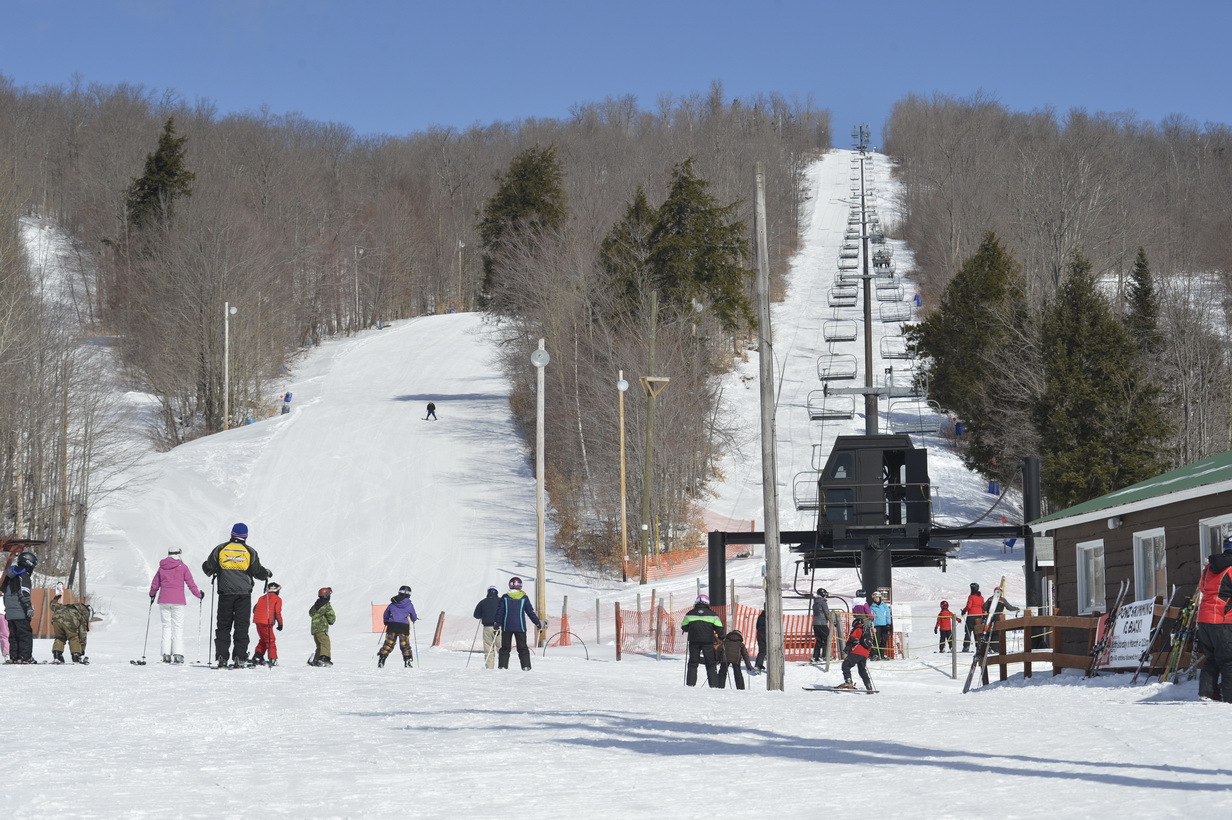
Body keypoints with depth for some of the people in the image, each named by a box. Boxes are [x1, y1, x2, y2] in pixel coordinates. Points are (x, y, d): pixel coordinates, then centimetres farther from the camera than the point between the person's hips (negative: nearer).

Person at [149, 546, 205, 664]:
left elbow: (155, 584, 15)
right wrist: (199, 595, 16)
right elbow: (191, 583, 2)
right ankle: (177, 654, -7)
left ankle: (166, 654, 0)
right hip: (178, 601, -3)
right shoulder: (182, 567, 0)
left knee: (166, 626, 7)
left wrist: (152, 594, 34)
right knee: (178, 627, 1)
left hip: (163, 600, 3)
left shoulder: (162, 567, 8)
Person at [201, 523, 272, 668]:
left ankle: (221, 657, 0)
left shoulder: (220, 549, 2)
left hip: (225, 593, 1)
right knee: (241, 626, 3)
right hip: (244, 593, -1)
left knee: (223, 626, 7)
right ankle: (239, 658, -4)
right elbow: (258, 573, 2)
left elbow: (207, 568, 8)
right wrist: (267, 574, 23)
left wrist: (212, 574, 30)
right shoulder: (250, 552, 0)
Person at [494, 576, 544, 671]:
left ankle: (502, 666, -1)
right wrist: (538, 623, 13)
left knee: (505, 648, 7)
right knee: (522, 647, 6)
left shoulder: (505, 597, 1)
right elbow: (530, 612, 5)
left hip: (506, 627, 0)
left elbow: (500, 612, 0)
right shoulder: (524, 598, 1)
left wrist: (497, 624, 4)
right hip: (520, 627, 0)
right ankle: (526, 666, -2)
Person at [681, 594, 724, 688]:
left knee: (693, 663, 9)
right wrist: (721, 638, 18)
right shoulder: (712, 614, 0)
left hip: (694, 642, 1)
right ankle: (714, 685, 1)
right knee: (710, 664, 6)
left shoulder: (690, 614, 2)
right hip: (708, 641, -1)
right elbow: (719, 628, 2)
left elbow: (684, 628, 7)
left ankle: (690, 684, 3)